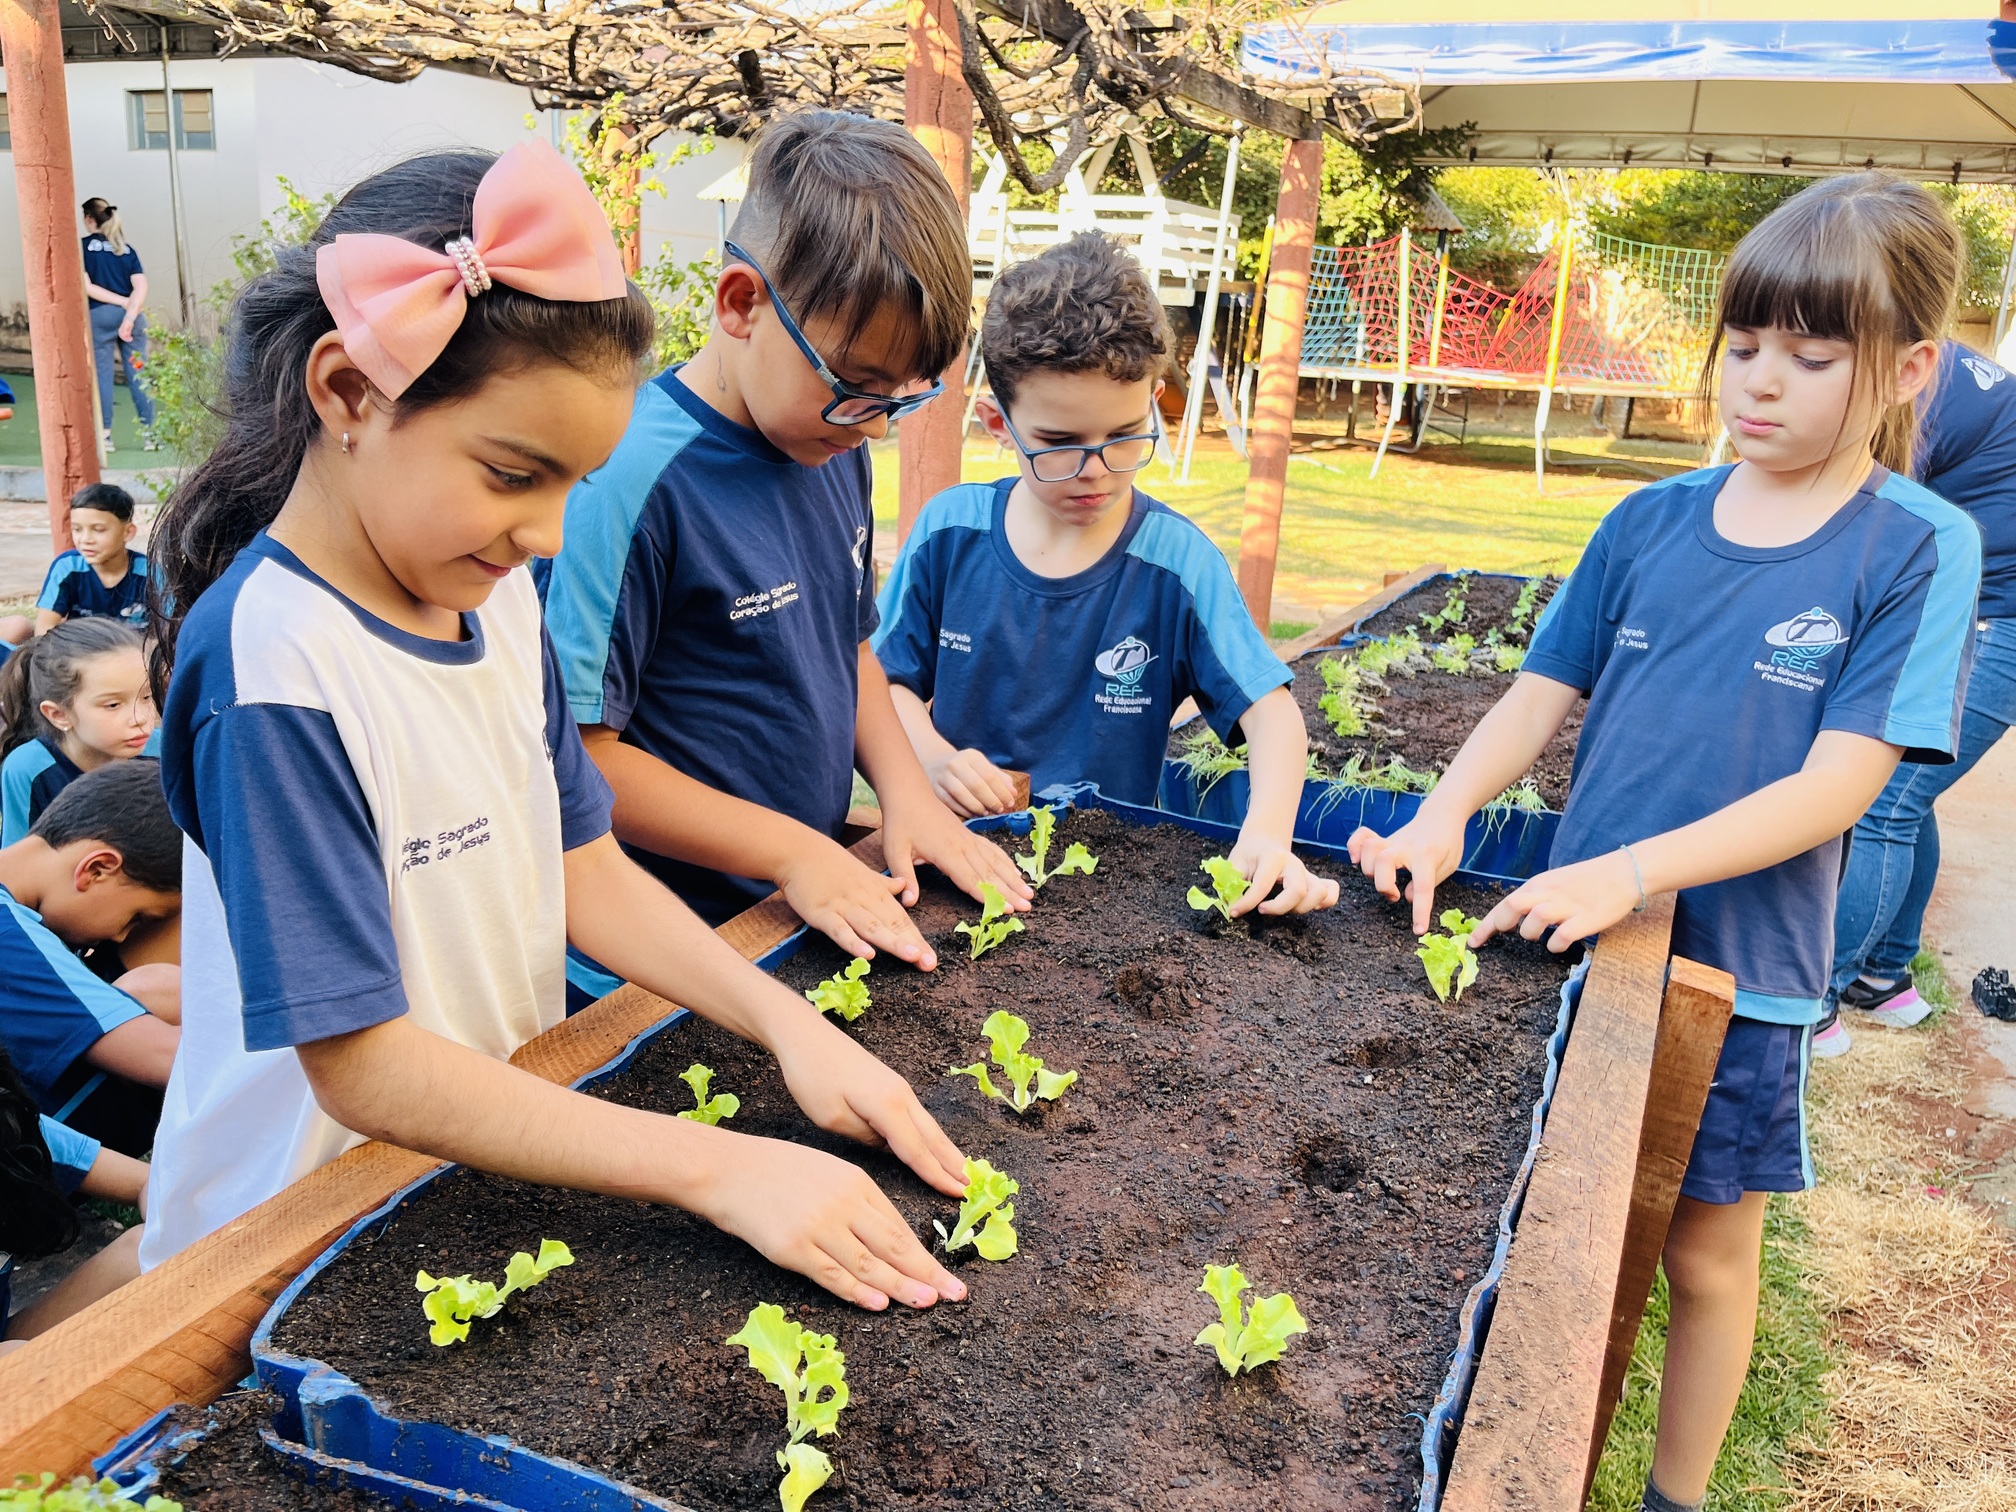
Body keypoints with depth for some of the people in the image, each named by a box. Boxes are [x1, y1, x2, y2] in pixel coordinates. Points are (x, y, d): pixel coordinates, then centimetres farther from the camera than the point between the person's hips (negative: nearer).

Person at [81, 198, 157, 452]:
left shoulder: (82, 246, 3)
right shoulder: (127, 249, 12)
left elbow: (86, 286, -7)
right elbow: (141, 287, -2)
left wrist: (123, 303, -3)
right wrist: (129, 316, -10)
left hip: (99, 316, -3)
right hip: (131, 316, 3)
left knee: (101, 374, 3)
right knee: (138, 375, 3)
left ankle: (105, 434, 4)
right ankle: (149, 433, 1)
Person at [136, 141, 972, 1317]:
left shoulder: (496, 595, -1)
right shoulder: (271, 668, -24)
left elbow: (585, 867, 3)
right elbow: (365, 1067, -24)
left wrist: (789, 1021, -11)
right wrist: (717, 1169, -28)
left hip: (507, 1153, 5)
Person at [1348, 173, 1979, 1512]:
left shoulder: (1919, 549, -10)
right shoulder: (1653, 521, 1)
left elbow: (1837, 785, -17)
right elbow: (1540, 696, 2)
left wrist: (1633, 869, -27)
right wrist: (1441, 820, -15)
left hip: (1738, 968, -3)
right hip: (1574, 937, 3)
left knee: (1706, 1251, 14)